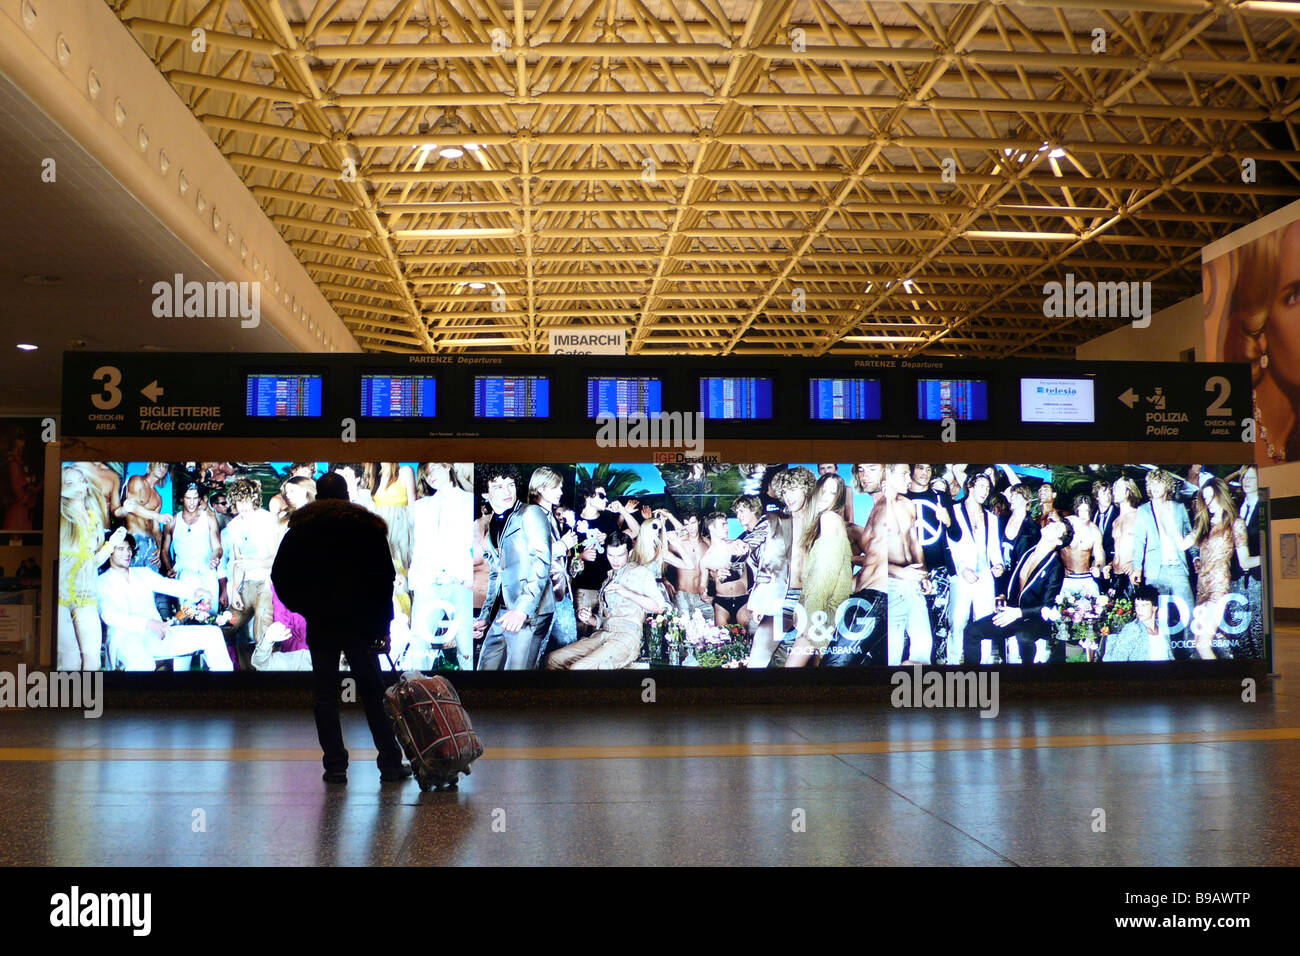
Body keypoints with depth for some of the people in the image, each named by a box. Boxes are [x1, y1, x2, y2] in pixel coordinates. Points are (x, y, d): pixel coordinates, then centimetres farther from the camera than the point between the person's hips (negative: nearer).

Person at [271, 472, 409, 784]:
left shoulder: (301, 528, 5)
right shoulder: (368, 525, 3)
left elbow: (279, 575, 4)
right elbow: (386, 578, 1)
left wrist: (302, 607, 14)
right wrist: (382, 624, 5)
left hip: (320, 626, 0)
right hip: (360, 623, 0)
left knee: (326, 695, 5)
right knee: (373, 693, 5)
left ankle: (335, 766, 3)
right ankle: (390, 763, 5)